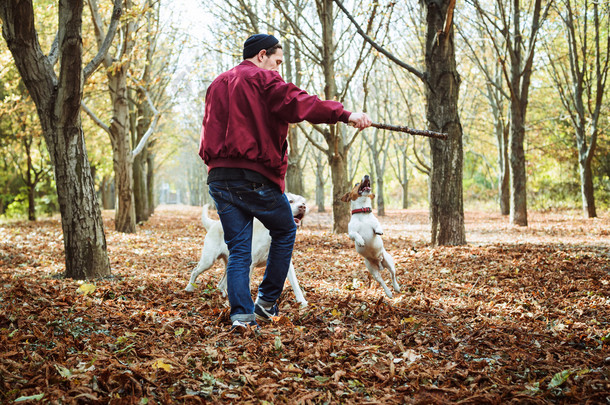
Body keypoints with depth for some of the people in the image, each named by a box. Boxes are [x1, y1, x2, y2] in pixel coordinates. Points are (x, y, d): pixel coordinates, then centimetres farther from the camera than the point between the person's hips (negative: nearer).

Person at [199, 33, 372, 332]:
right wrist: (345, 115, -24)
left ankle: (241, 315, -2)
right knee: (284, 231, 15)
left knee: (238, 248, 8)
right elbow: (299, 104, -20)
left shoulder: (218, 84, 22)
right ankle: (266, 302, 14)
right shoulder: (263, 80, -4)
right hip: (254, 176, -6)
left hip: (218, 177, 6)